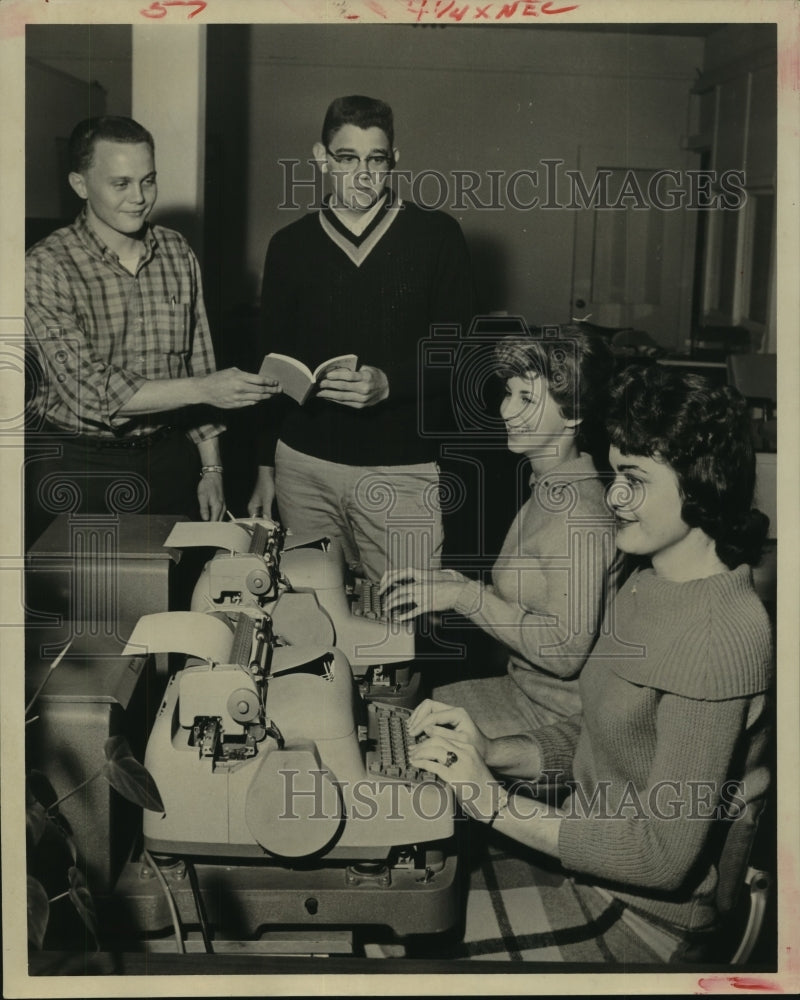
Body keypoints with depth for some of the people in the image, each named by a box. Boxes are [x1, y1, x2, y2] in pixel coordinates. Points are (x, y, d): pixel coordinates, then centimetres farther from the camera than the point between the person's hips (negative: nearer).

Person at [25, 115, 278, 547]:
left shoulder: (178, 253, 4)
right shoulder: (46, 268, -11)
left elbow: (196, 364, 9)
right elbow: (88, 390, -19)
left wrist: (211, 467, 6)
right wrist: (203, 389, -24)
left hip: (169, 460, 4)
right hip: (74, 470, -4)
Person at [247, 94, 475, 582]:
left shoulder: (437, 236, 3)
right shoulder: (290, 245, 10)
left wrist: (389, 383, -18)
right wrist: (265, 467, 11)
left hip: (403, 470, -2)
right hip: (303, 467, 2)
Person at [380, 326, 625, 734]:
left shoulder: (581, 515, -24)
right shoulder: (549, 489, 6)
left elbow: (567, 651, -25)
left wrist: (464, 594, -22)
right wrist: (440, 581, -2)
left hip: (558, 713, -9)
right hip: (524, 686, 9)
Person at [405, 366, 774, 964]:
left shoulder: (720, 636, -27)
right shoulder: (649, 584, 4)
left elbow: (664, 856, -26)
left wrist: (496, 803, -22)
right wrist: (490, 753, -6)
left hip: (641, 922, -8)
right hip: (583, 848, 8)